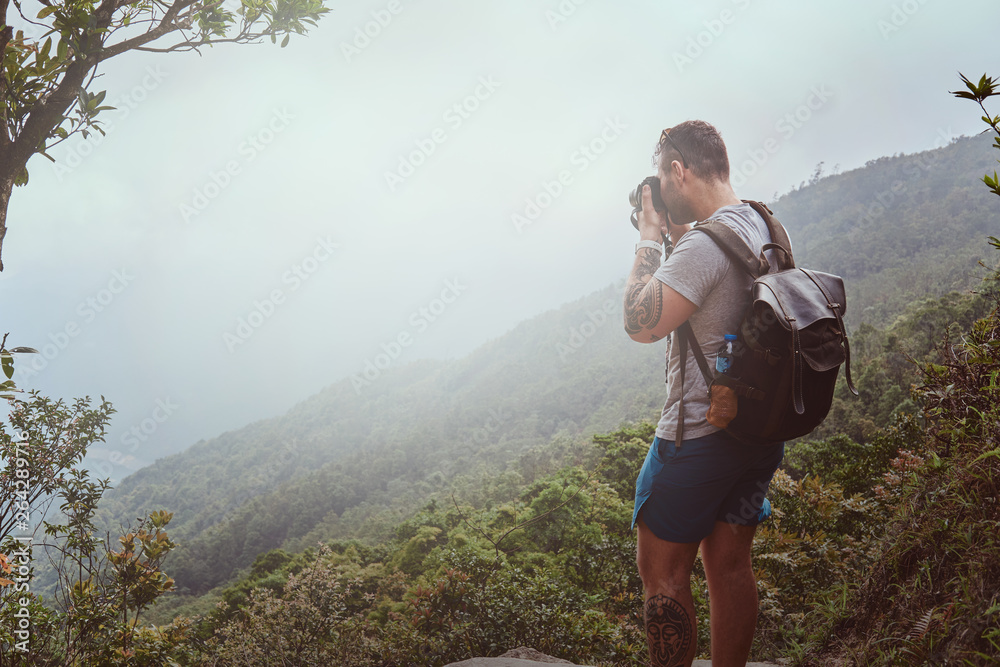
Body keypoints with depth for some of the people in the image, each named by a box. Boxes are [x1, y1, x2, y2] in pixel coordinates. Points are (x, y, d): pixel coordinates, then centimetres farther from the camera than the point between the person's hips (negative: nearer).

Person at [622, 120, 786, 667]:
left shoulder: (707, 242, -21)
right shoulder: (765, 228, 8)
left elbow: (641, 323, -20)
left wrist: (649, 240, -10)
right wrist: (676, 238, 12)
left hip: (699, 434, -9)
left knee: (662, 574, 4)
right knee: (730, 567, 17)